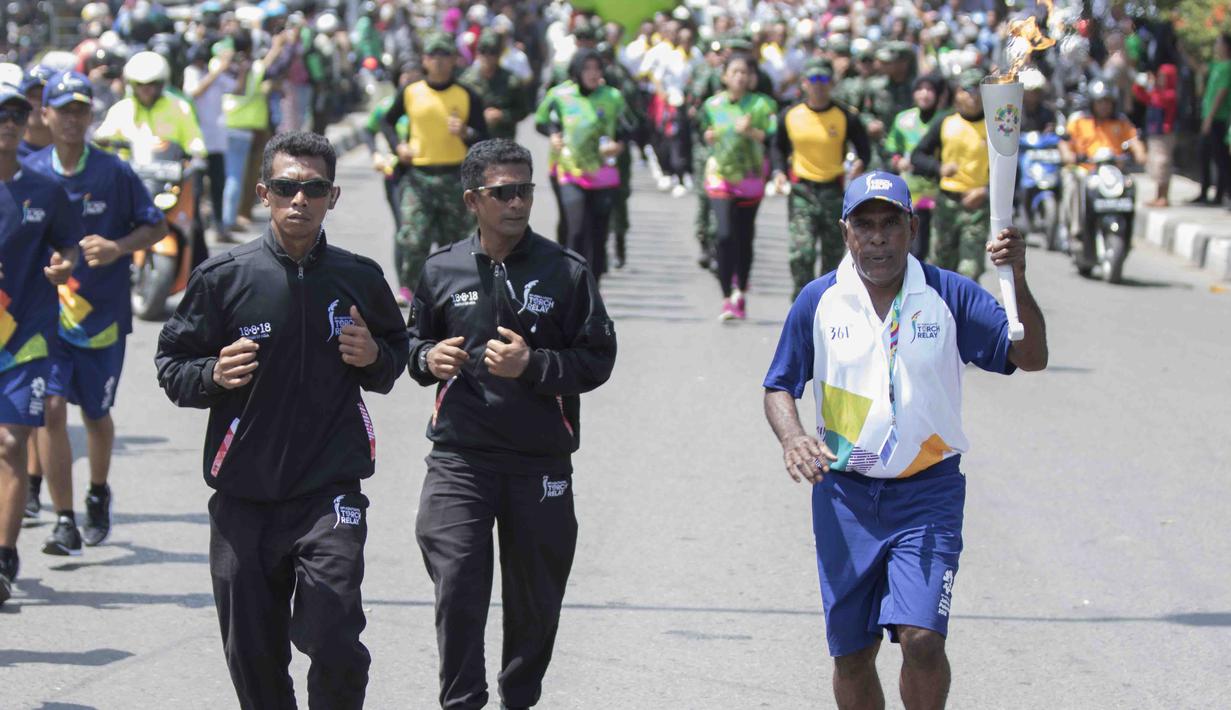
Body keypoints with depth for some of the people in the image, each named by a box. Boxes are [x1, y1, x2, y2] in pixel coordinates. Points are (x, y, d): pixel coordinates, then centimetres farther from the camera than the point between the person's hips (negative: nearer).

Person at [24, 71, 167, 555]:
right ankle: (65, 521, -7)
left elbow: (157, 227, 0)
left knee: (95, 413, 13)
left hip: (102, 312, 0)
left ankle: (98, 495, 42)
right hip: (45, 312, 0)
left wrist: (118, 247, -17)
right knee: (51, 408, -13)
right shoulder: (29, 173, -1)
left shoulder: (114, 173, -6)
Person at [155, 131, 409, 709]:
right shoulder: (224, 277, 0)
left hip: (331, 490, -1)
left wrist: (374, 358, -3)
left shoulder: (359, 278, 4)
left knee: (333, 640, -15)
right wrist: (215, 376, -15)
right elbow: (171, 365, 5)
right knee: (252, 653, 7)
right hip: (243, 494, 1)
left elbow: (396, 355, 19)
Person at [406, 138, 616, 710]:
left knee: (535, 598, 9)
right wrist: (428, 359, -3)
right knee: (457, 589, -10)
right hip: (458, 456, 0)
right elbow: (414, 341, 20)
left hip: (541, 463, 0)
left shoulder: (566, 271, 0)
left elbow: (598, 358, -1)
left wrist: (532, 365, -15)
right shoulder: (442, 271, 6)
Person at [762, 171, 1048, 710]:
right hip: (844, 493, 2)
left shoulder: (949, 295, -3)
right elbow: (780, 387, 8)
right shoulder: (819, 301, 0)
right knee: (851, 655, 7)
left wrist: (1017, 280, -23)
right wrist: (791, 437, -14)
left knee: (922, 639, -17)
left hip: (927, 490, -2)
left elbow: (1030, 357, -8)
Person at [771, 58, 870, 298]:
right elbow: (779, 147, 17)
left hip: (835, 191, 0)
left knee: (833, 255, 9)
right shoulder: (790, 116, 2)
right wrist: (779, 171, 0)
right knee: (801, 252, -16)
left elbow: (864, 150, 3)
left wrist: (859, 164, -18)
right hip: (801, 191, 0)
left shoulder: (846, 118, -4)